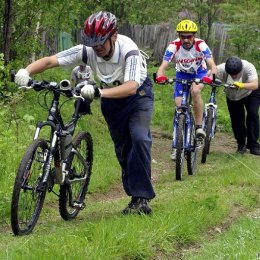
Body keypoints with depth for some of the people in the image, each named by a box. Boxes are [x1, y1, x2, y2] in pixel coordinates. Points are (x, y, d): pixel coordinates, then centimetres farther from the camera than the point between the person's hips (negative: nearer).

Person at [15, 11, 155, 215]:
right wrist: (26, 71, -46)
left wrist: (99, 92, -62)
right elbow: (50, 60, -28)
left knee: (139, 138, -25)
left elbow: (131, 87, -49)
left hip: (138, 93, -4)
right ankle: (137, 197, 18)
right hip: (111, 98, 4)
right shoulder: (87, 50, -25)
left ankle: (143, 197, -20)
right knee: (122, 148, 6)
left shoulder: (129, 51, -36)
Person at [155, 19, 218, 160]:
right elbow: (163, 66, -33)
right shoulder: (174, 46, -28)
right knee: (179, 107, -8)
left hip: (199, 72, -1)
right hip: (182, 74, 1)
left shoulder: (201, 45, -29)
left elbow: (213, 66, -35)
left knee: (195, 91, -34)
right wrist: (160, 76, -56)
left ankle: (199, 126, -20)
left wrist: (211, 77, -57)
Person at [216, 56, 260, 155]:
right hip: (232, 97, 2)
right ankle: (241, 145, 17)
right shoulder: (222, 68, -33)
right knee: (236, 119, -2)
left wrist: (242, 85, -66)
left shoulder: (248, 67, -38)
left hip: (251, 93, -2)